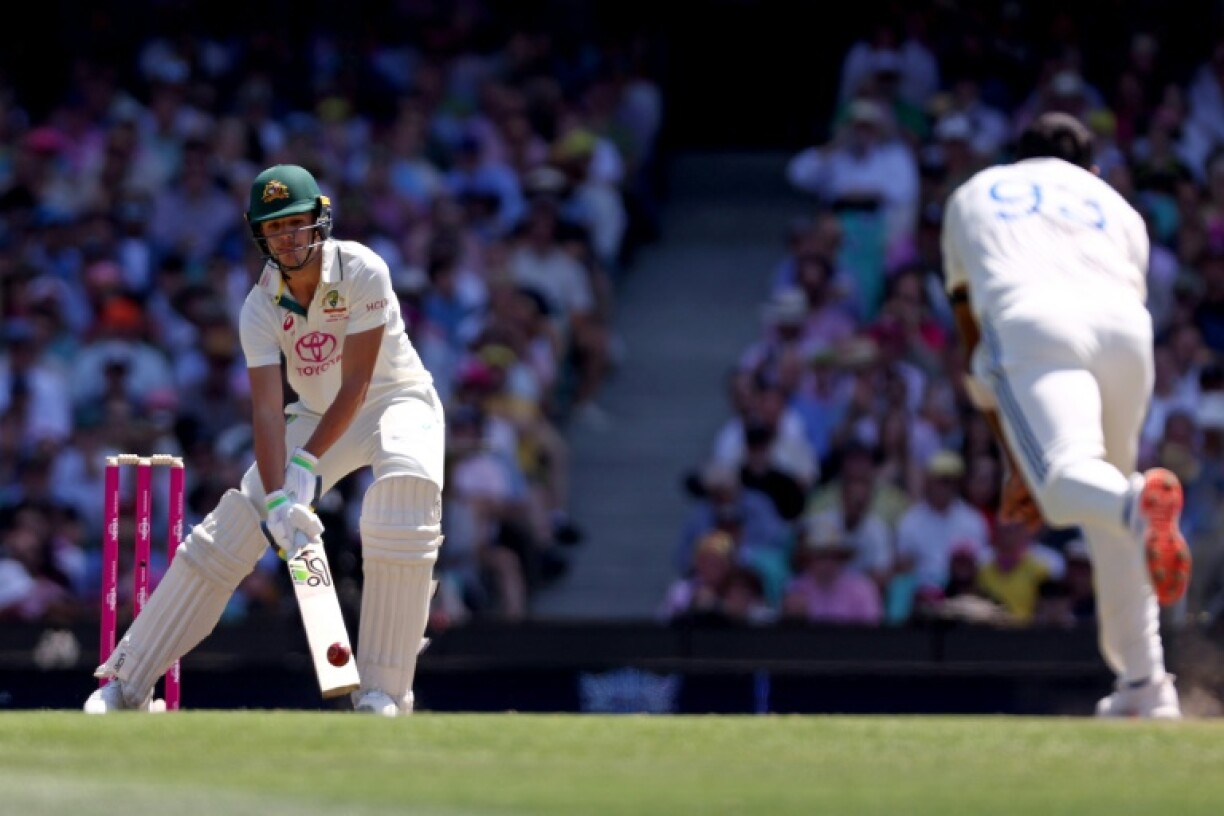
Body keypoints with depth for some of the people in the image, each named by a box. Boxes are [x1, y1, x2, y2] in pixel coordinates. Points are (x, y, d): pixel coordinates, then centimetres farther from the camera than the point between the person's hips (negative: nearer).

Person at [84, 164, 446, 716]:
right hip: (318, 416, 4)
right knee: (233, 526, -8)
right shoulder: (261, 307, -14)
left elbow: (355, 385, -24)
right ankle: (127, 681, -1)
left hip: (397, 400, -4)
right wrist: (277, 499, -37)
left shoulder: (361, 271, -24)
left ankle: (383, 692, -32)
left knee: (403, 484, -35)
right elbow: (267, 408, -23)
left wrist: (307, 465, -31)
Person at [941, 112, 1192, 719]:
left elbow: (973, 343, 31)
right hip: (1125, 325, 2)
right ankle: (1145, 687, 16)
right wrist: (1037, 467, 30)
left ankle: (1139, 506, -55)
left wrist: (1018, 464, 30)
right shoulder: (1115, 207, 35)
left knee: (1064, 479, -19)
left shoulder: (972, 195, 37)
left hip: (1026, 320, -2)